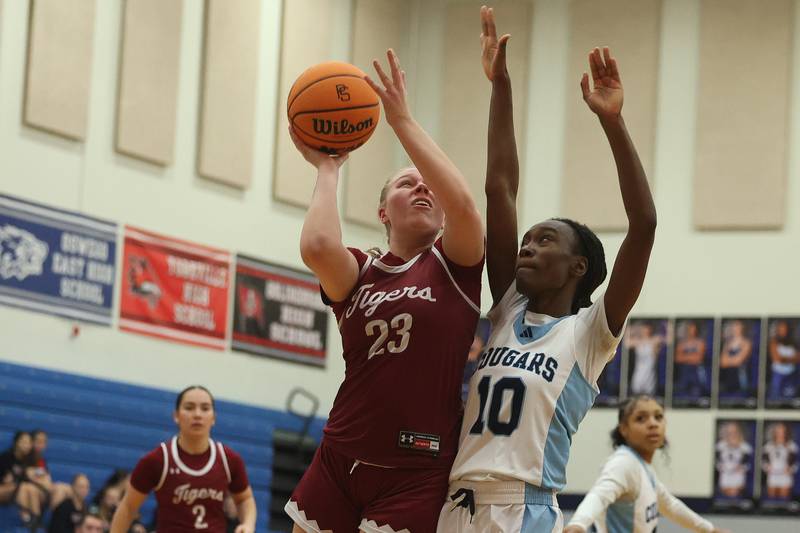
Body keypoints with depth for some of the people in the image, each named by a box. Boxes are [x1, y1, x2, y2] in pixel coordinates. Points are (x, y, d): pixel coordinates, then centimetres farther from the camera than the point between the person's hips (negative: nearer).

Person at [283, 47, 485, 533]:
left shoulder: (453, 266, 4)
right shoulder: (357, 273, 8)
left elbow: (463, 203, -18)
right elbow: (317, 246, -17)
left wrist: (402, 120, -12)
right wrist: (328, 168, -1)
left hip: (417, 471, -3)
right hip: (340, 461, 3)